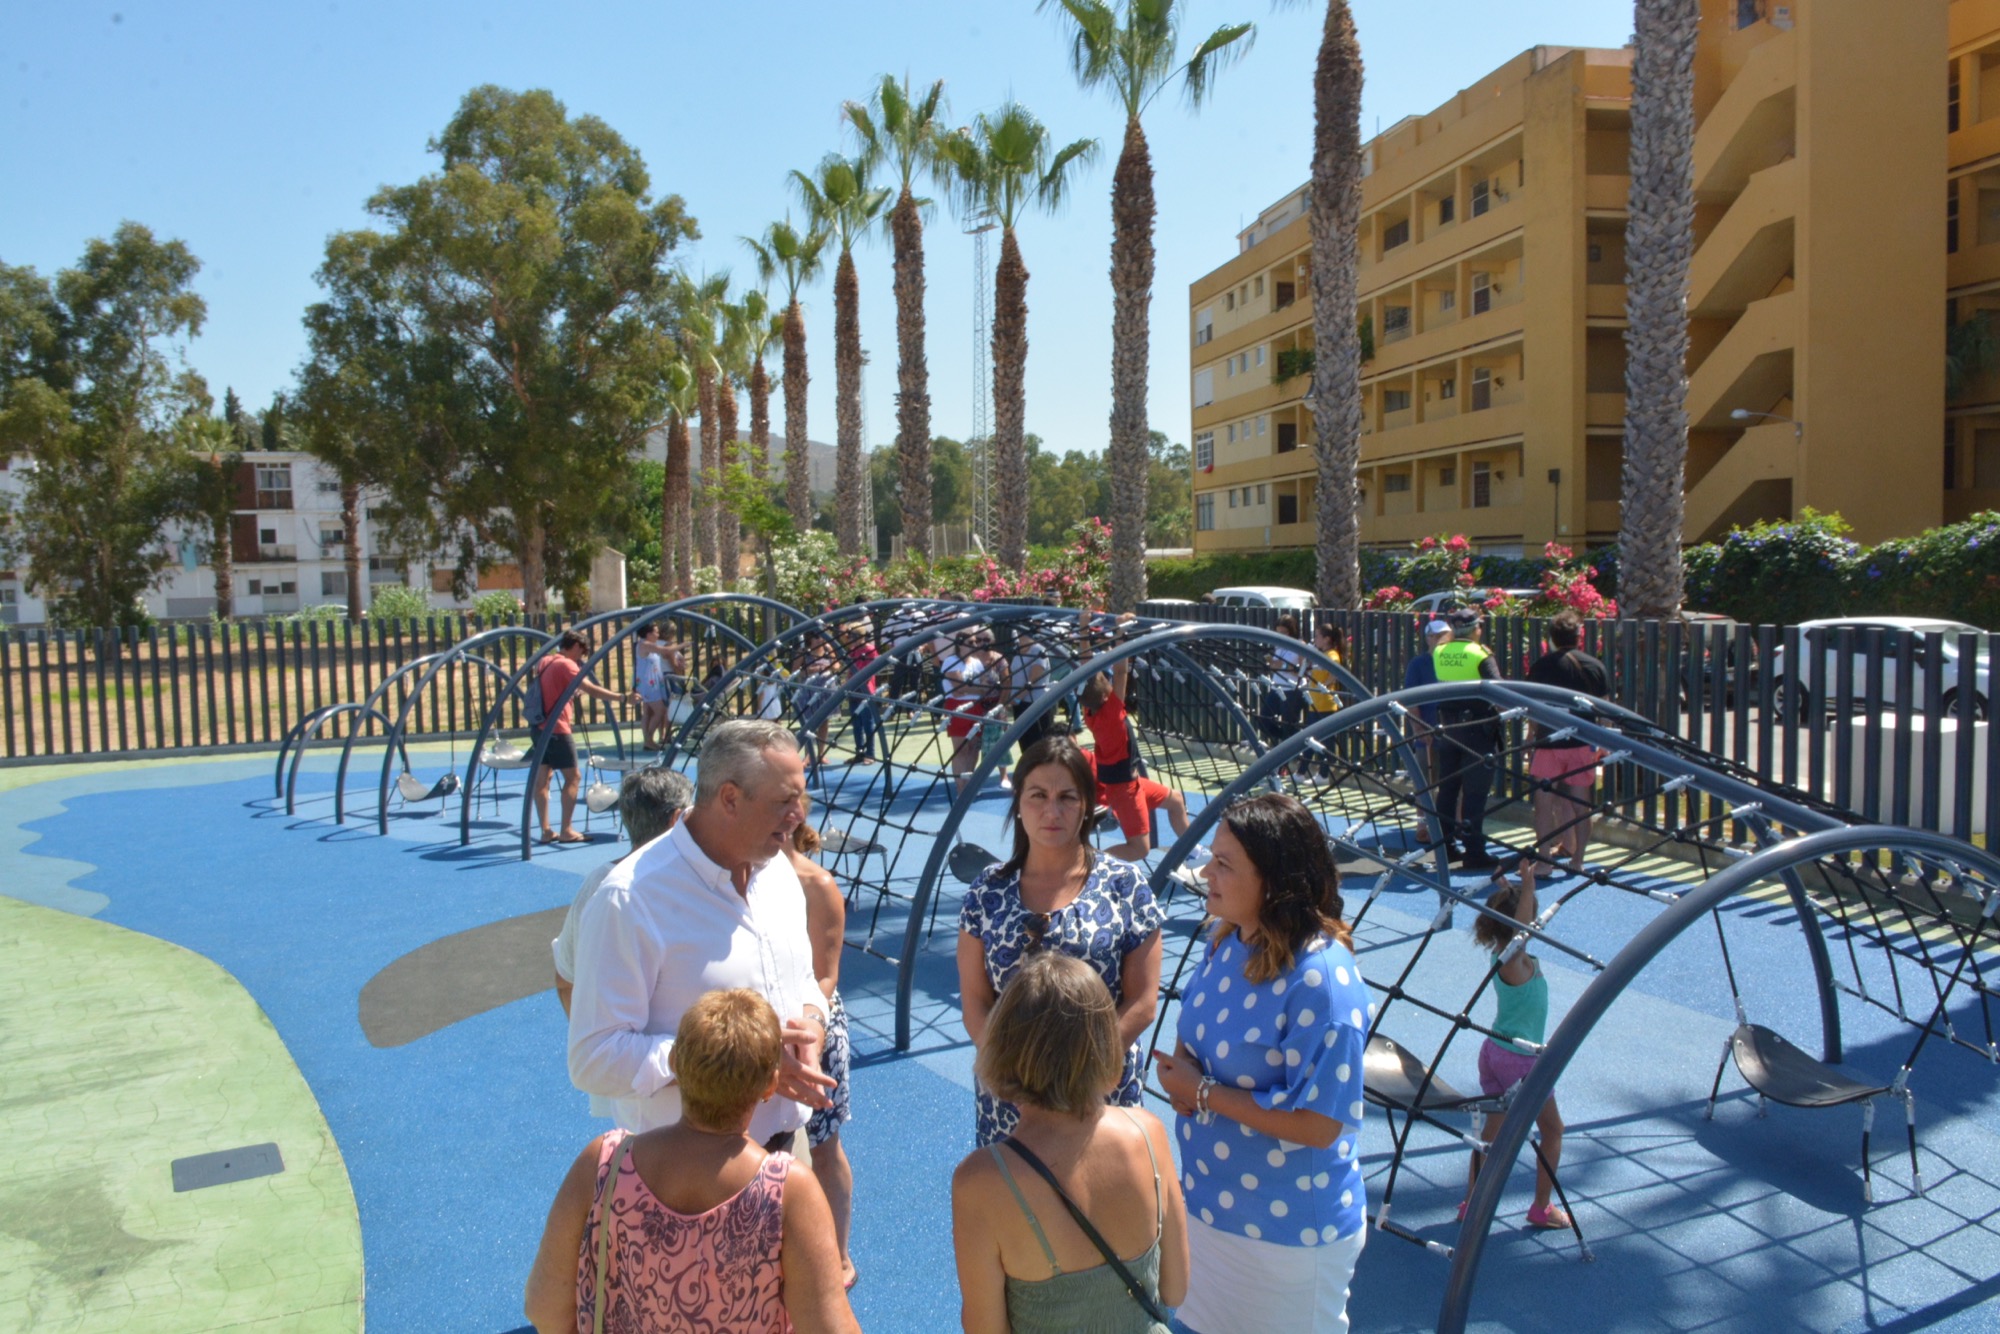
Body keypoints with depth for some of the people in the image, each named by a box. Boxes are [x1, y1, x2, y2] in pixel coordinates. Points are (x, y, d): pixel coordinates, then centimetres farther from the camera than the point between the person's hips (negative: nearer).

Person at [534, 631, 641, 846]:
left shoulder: (545, 662, 13)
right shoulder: (566, 665, -12)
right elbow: (592, 690, -22)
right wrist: (623, 697, -22)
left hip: (540, 726, 9)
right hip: (556, 729, -9)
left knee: (542, 778, 8)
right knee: (572, 777, -2)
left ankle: (546, 831, 10)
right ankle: (566, 831, -3)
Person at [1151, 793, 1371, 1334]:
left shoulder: (1322, 981, -28)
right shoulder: (1226, 942, -3)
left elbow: (1319, 1124, -28)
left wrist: (1204, 1093, -21)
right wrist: (1182, 1070, -9)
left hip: (1288, 1231, -7)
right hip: (1207, 1203, 7)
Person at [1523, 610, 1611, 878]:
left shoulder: (1542, 665, -4)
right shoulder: (1595, 666, 4)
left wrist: (1532, 736, 5)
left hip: (1549, 743, -3)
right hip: (1583, 744, 3)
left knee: (1544, 804, 0)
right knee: (1580, 805, 10)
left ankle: (1543, 861, -3)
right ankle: (1577, 860, 15)